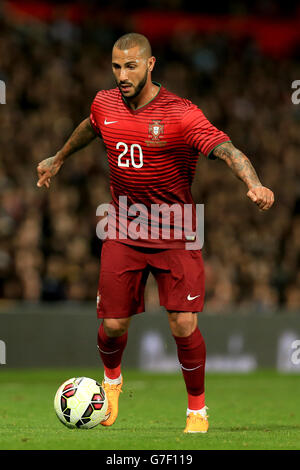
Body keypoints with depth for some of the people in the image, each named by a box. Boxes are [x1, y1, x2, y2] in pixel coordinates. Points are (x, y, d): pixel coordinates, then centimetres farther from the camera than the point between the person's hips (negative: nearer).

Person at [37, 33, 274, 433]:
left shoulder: (181, 114, -18)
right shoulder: (105, 104, -1)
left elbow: (228, 150, -30)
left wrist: (254, 185, -49)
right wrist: (58, 159, 39)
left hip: (176, 238, -3)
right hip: (123, 235, 3)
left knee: (184, 327, -11)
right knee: (112, 325, 1)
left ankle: (197, 408, 12)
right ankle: (112, 380, 36)